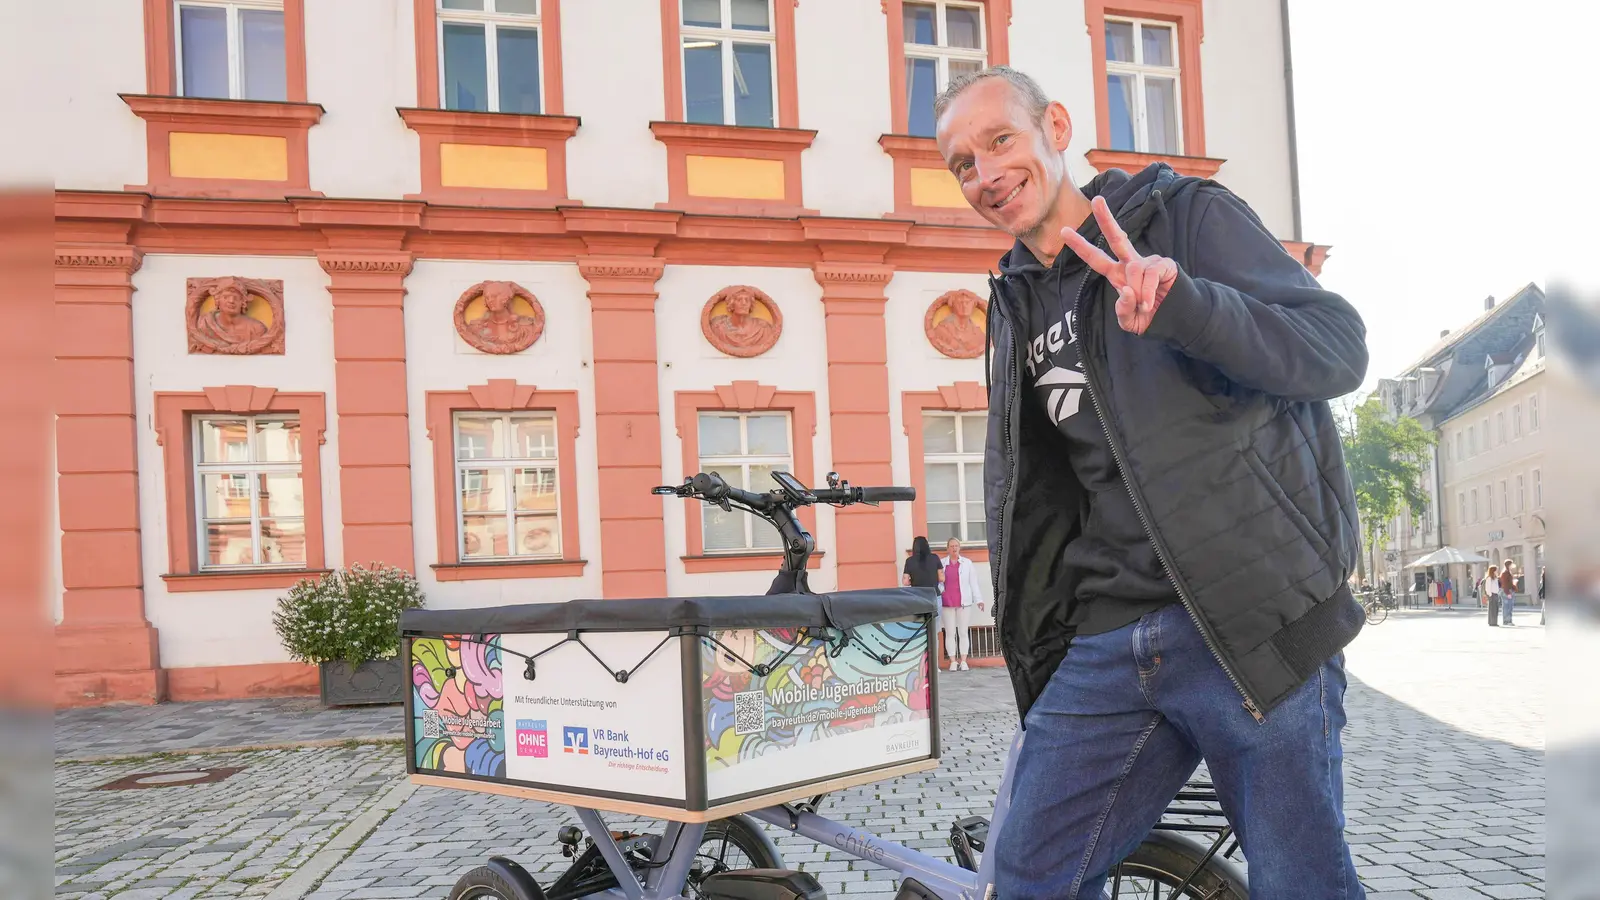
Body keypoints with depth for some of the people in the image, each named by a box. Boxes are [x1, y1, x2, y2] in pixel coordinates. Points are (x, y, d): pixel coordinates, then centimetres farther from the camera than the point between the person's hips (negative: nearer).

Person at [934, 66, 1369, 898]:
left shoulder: (1187, 213, 0)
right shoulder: (1016, 303, 16)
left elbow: (1340, 348, -12)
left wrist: (1180, 302, -29)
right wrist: (1031, 646, 15)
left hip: (1251, 625, -5)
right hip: (1106, 642, 5)